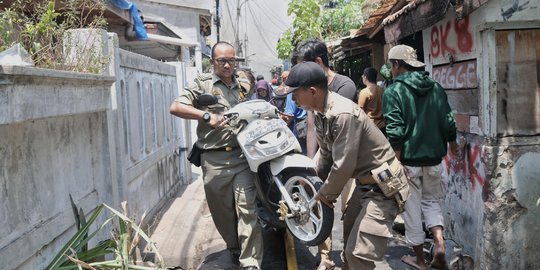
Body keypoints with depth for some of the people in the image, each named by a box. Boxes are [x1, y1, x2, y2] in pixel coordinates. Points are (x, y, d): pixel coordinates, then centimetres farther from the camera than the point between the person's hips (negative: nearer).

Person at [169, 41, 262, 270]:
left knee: (247, 208, -7)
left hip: (241, 156, 2)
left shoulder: (242, 86, 18)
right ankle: (234, 247, 34)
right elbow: (175, 107, -8)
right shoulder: (203, 84, 4)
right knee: (221, 210, 10)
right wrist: (206, 115, -16)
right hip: (214, 159, -2)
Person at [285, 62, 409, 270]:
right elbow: (325, 152, 12)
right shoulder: (320, 113, 1)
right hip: (365, 182, 10)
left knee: (358, 253, -10)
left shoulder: (343, 114, -29)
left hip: (384, 186, -10)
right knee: (349, 236, 25)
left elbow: (343, 166, -26)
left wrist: (325, 193, -10)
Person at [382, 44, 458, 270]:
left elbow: (395, 131, -17)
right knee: (431, 201, 21)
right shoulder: (436, 88, 4)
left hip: (408, 159, -4)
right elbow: (448, 122, 7)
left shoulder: (393, 91, -10)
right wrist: (452, 144, 24)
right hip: (433, 158, 4)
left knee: (412, 208, 9)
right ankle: (439, 244, 2)